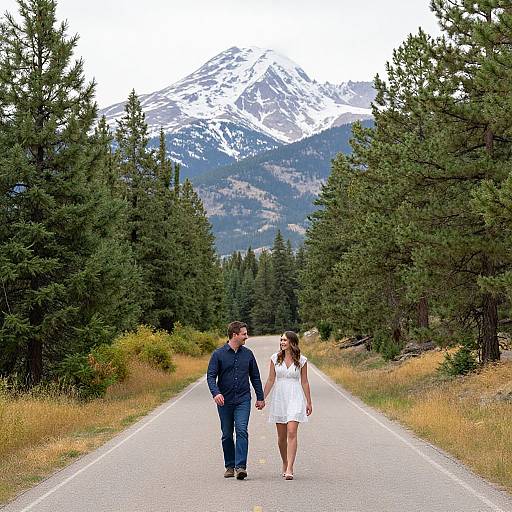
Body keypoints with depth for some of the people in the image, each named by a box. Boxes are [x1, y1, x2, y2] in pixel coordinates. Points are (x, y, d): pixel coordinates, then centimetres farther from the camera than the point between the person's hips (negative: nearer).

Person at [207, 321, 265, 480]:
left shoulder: (248, 354, 7)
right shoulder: (218, 354, -2)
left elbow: (255, 377, 15)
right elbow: (211, 376, -6)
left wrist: (260, 397, 14)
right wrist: (216, 393, -23)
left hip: (243, 400, 1)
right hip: (225, 401, -1)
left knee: (242, 431, -15)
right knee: (227, 435, 7)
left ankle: (240, 466, -19)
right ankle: (229, 466, 21)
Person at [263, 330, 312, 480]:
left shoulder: (301, 360, 1)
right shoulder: (275, 358, 5)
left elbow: (304, 382, 6)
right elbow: (270, 380, 8)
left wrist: (309, 402, 6)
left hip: (295, 398, -3)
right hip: (279, 398, 3)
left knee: (291, 433, -15)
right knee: (281, 435, 9)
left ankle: (289, 469, -18)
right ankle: (285, 464, 27)